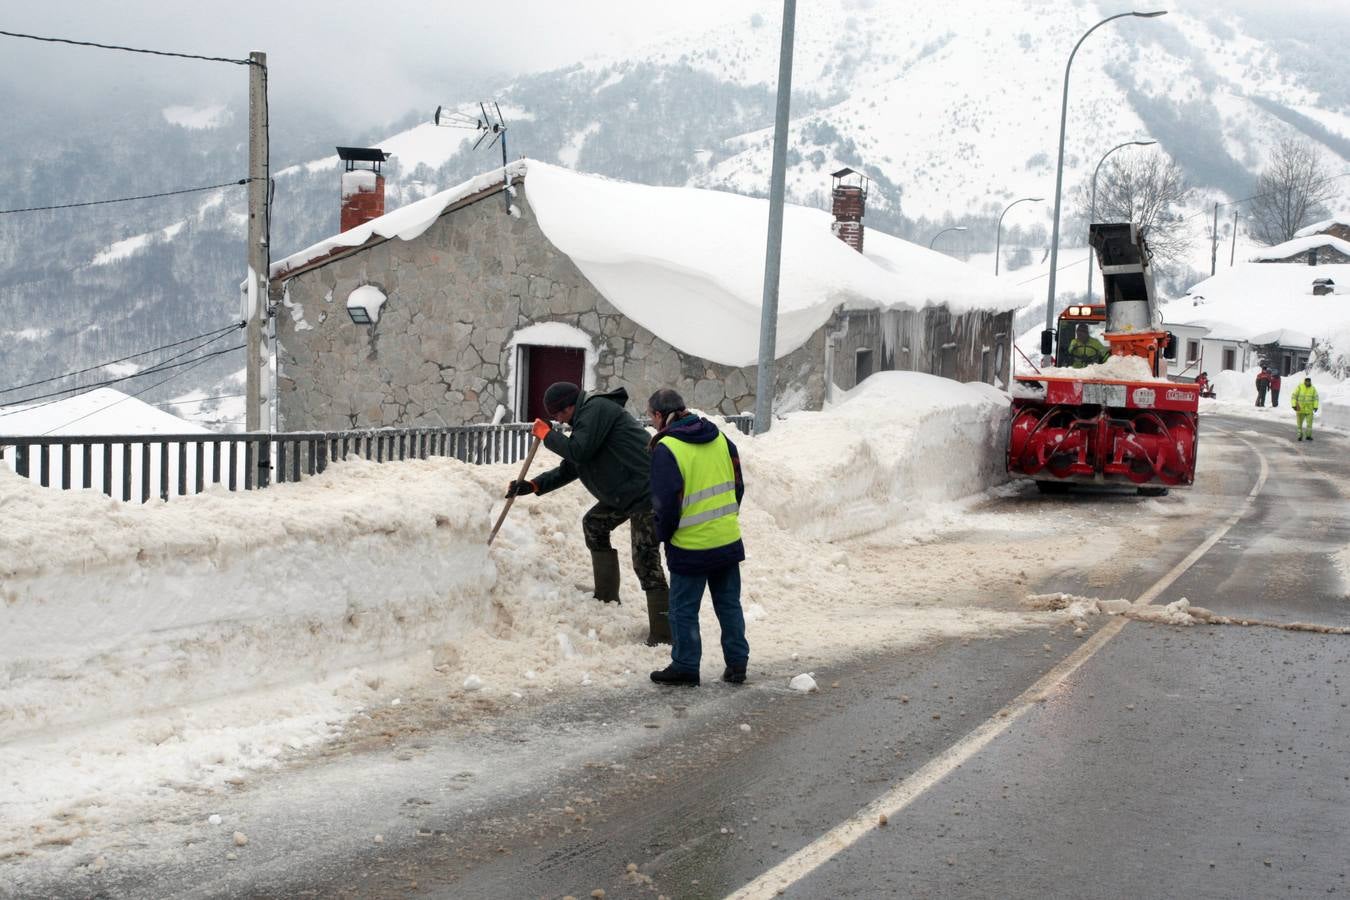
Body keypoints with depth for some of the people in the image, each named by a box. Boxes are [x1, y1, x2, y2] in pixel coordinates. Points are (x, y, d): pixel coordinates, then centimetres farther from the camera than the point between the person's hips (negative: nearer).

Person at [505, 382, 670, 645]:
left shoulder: (596, 408, -10)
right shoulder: (586, 418, 21)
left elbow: (579, 451, -20)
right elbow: (567, 469, 25)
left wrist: (547, 434, -5)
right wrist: (531, 485, 17)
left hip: (647, 492, -11)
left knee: (646, 561, -12)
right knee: (594, 523, 22)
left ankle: (663, 633, -12)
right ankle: (607, 597, 25)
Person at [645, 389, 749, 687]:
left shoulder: (665, 448, -14)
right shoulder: (719, 438, 6)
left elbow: (665, 502, -15)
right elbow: (738, 485, 12)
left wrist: (664, 535, 1)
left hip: (690, 547, -6)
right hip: (729, 540, 6)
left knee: (684, 609, 7)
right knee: (729, 603, 15)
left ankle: (685, 667, 14)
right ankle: (737, 664, 19)